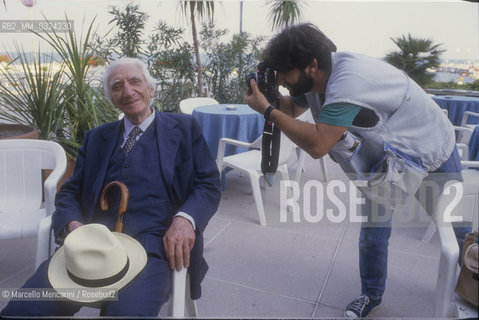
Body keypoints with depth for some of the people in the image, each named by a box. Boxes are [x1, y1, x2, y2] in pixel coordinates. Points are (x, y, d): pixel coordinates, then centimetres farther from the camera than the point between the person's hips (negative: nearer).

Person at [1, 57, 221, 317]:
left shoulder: (184, 128, 12)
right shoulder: (96, 138, 22)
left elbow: (209, 184, 7)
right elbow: (70, 191, 19)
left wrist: (185, 219, -15)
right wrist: (73, 224, -5)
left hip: (153, 244, -3)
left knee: (129, 311, -31)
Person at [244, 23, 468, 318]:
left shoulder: (348, 80, -40)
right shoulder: (314, 77, -15)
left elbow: (317, 144, -45)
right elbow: (292, 109, 1)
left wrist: (267, 110, -39)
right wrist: (266, 94, -19)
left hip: (432, 148, -6)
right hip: (386, 153, 6)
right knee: (373, 228, 5)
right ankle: (372, 295, 25)